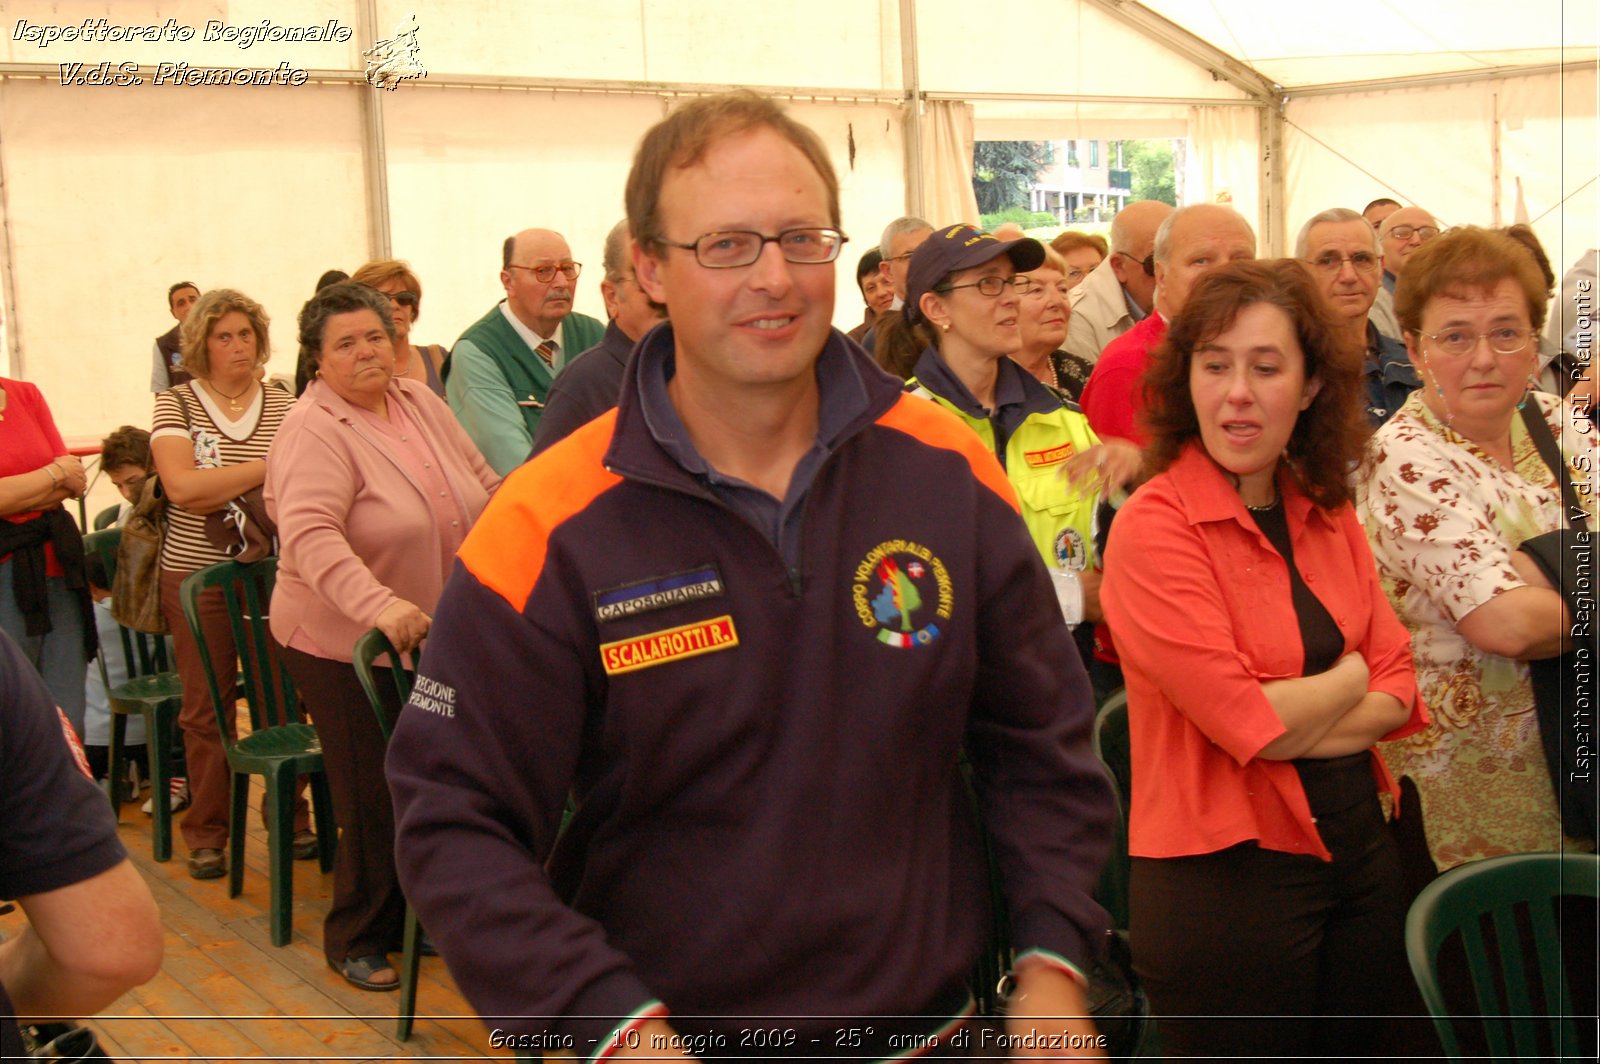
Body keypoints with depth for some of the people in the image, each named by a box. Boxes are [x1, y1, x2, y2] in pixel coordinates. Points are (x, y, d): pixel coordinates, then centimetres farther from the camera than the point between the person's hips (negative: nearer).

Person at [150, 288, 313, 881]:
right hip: (196, 574, -1)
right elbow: (181, 487, -13)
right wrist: (268, 467, -14)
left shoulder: (285, 410, 5)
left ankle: (289, 816, 18)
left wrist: (216, 493, -12)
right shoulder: (176, 405, 1)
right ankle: (206, 832, 17)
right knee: (206, 708, 5)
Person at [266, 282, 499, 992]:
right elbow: (310, 535, -33)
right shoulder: (313, 434, -19)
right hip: (345, 646, -7)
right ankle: (357, 940, 20)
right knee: (377, 796, 0)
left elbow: (482, 485, 16)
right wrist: (379, 606, -46)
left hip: (435, 636, 7)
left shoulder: (421, 401, 5)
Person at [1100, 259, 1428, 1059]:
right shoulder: (1154, 528, -15)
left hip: (1357, 849, 7)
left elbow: (1397, 690, 3)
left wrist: (1290, 714, -14)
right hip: (1224, 875, -6)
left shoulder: (1328, 517, 6)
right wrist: (1349, 679, -3)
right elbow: (1244, 721, -20)